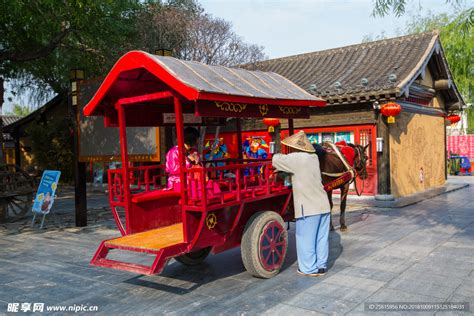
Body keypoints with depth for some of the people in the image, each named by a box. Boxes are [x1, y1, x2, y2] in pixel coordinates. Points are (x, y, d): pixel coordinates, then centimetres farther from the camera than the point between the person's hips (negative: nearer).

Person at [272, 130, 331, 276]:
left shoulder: (296, 158, -14)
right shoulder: (313, 157, 10)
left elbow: (276, 160, -8)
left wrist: (277, 155, 13)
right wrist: (282, 171, 16)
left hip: (308, 207, -7)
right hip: (323, 204, 8)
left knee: (306, 238, 5)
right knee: (321, 237, 14)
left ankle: (309, 268, 13)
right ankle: (321, 266, 24)